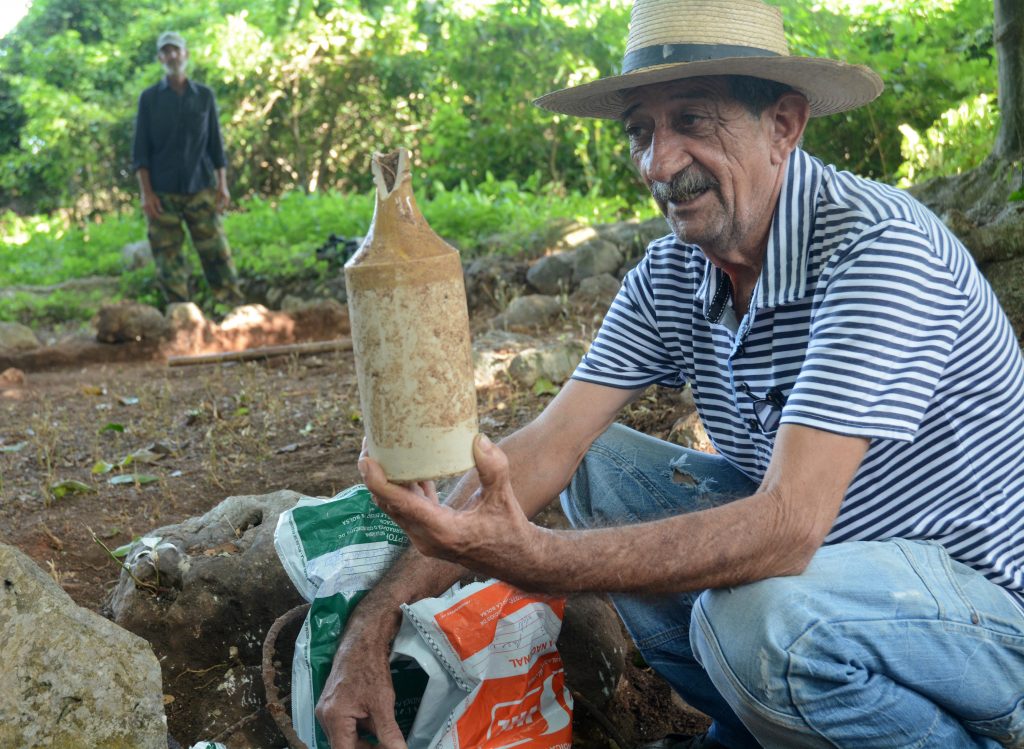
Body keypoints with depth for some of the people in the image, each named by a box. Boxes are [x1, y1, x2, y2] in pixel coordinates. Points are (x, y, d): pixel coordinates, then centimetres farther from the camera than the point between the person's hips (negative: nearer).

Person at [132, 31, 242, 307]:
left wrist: (223, 185, 2)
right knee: (169, 263, -1)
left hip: (201, 190, 1)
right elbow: (140, 149, 4)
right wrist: (146, 192, -6)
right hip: (162, 193, 0)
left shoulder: (204, 95, 10)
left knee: (217, 254, -5)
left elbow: (215, 143, 11)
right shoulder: (149, 98, 7)